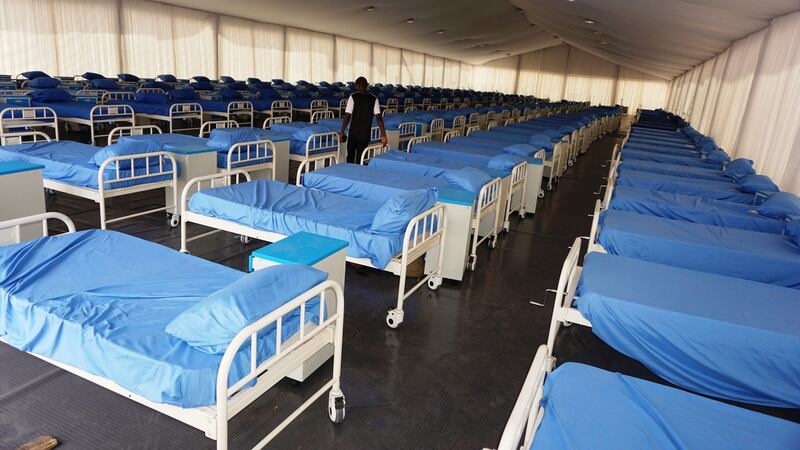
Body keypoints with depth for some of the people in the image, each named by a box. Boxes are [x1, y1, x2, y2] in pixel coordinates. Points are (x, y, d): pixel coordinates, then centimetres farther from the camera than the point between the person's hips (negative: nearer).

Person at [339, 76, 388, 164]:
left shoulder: (353, 97, -6)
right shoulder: (374, 99, 1)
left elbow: (347, 116, -12)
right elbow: (379, 117, -9)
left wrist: (342, 132, -7)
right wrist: (383, 134, -11)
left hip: (353, 134, -2)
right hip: (365, 135, 2)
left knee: (350, 157, 14)